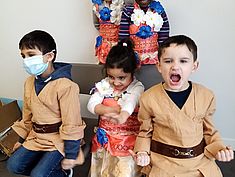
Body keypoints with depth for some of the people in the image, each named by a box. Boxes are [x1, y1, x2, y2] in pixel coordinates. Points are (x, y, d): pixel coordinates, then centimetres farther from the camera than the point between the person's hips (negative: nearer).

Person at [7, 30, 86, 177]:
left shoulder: (65, 86, -23)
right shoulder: (29, 82, 2)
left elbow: (71, 124, -19)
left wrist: (71, 155, -15)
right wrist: (22, 139, 21)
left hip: (58, 139, -7)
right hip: (36, 137, 8)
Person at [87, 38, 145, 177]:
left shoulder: (136, 87, -8)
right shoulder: (104, 85, 2)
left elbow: (130, 104, -29)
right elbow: (91, 105, -6)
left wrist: (122, 117, -51)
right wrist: (114, 109, -19)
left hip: (128, 136, -3)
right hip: (105, 135, 3)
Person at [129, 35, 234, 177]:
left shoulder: (206, 96, -5)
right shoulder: (149, 98, -10)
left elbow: (209, 131, 8)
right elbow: (145, 133, 3)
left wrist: (218, 148, -7)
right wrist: (142, 152, -12)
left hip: (200, 162, 2)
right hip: (163, 164, -1)